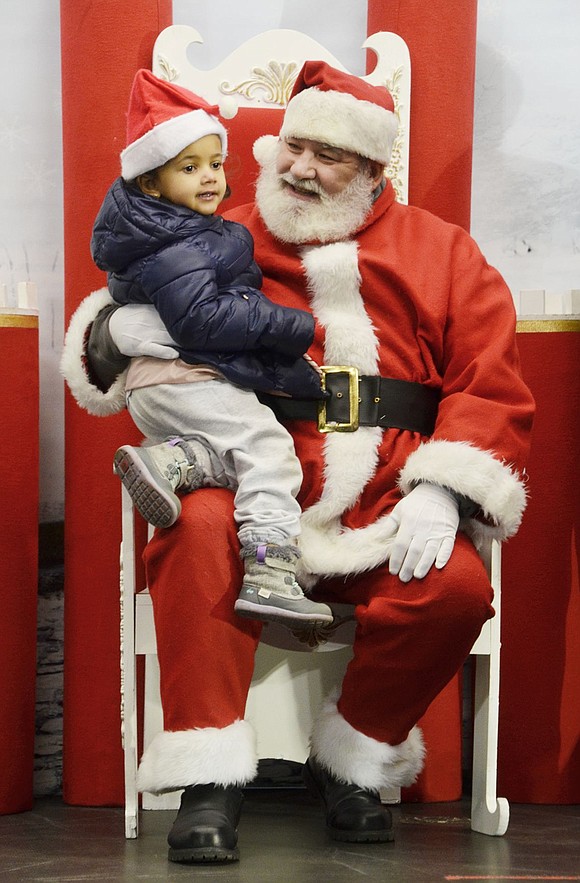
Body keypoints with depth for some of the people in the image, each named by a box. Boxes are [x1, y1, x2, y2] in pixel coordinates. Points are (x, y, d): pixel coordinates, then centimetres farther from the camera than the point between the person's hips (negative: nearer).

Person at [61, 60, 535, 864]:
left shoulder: (440, 254, 14)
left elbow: (491, 390, 6)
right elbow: (99, 349, 20)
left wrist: (440, 493, -11)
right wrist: (117, 331, -7)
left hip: (383, 510, 1)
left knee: (456, 587, -29)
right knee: (198, 528, -35)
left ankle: (350, 761, -3)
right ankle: (209, 778, -28)